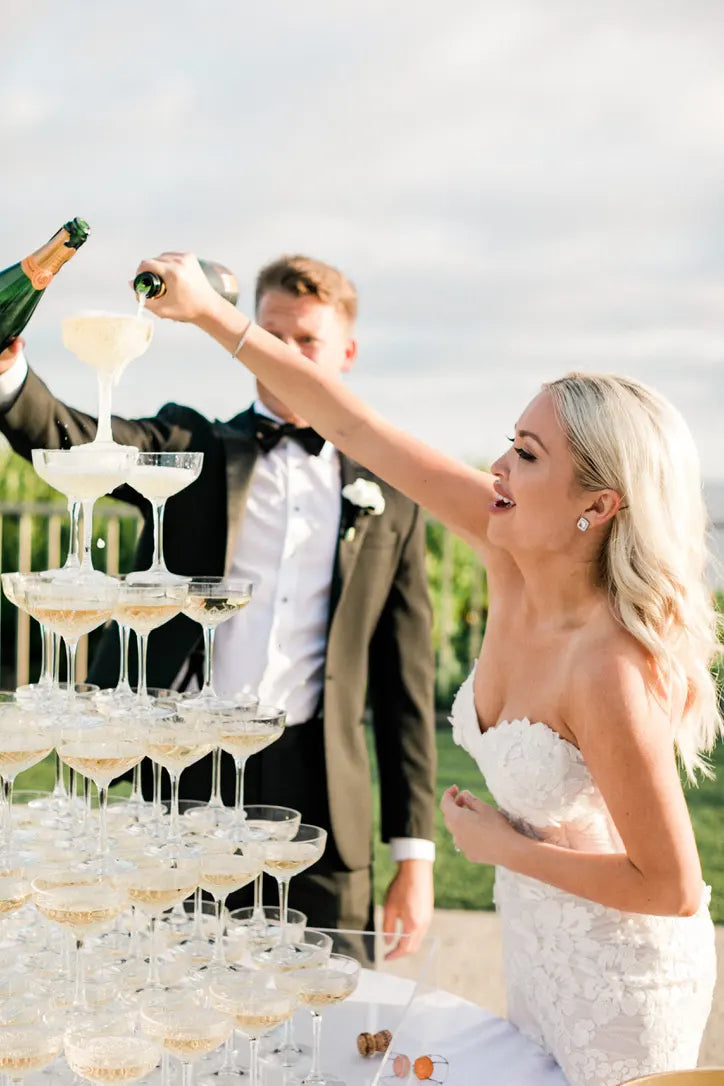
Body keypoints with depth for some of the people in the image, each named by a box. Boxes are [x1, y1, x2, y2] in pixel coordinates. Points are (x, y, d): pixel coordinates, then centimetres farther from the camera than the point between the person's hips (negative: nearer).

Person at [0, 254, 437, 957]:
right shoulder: (192, 449, 10)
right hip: (181, 777, 0)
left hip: (315, 801, 0)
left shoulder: (390, 498, 10)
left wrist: (414, 854, 5)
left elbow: (405, 682, 9)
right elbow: (70, 439, -9)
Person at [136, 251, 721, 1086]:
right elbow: (356, 429, -10)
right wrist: (211, 315, -8)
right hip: (536, 945, 7)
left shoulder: (610, 668, -34)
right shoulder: (512, 549, -15)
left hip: (621, 976, -7)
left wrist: (503, 846, -17)